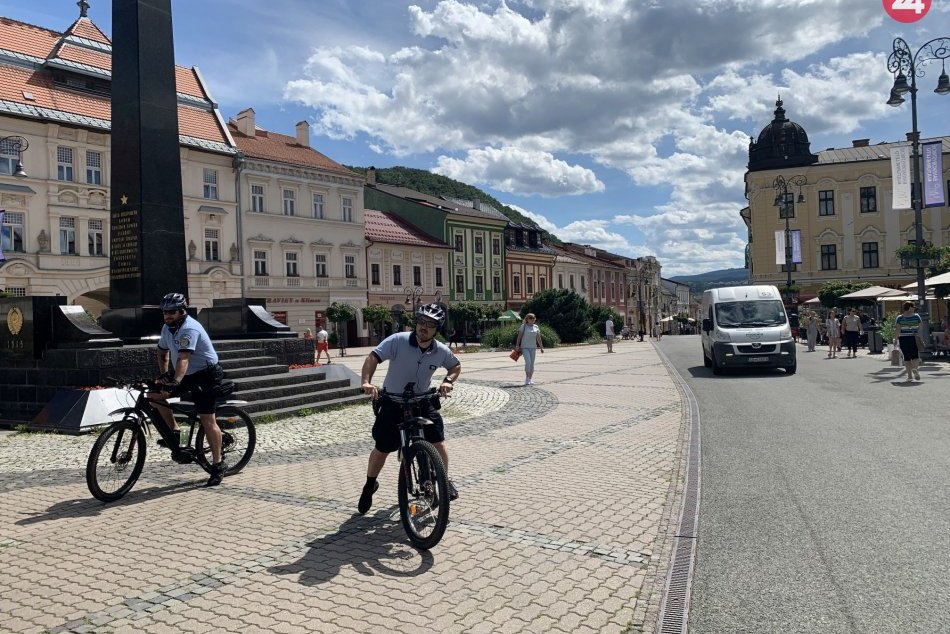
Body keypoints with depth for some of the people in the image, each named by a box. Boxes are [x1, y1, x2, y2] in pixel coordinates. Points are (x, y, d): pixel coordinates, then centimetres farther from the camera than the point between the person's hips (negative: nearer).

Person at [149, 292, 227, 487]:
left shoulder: (189, 329, -24)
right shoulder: (167, 327, 4)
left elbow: (183, 358, -36)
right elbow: (162, 352, 18)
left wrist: (175, 382, -47)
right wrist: (163, 374, 4)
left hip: (205, 375, -9)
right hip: (187, 375, 9)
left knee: (207, 420, -10)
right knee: (154, 394, -4)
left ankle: (218, 466, -1)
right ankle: (174, 431, 11)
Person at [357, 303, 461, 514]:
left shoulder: (441, 351, -11)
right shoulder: (398, 341, -22)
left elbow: (456, 365, 9)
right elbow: (373, 357, -29)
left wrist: (448, 381, -11)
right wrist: (366, 382, -46)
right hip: (392, 402, -2)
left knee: (438, 443, -8)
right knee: (382, 449, 4)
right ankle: (370, 485, 31)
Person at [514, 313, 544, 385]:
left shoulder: (536, 327, 9)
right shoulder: (523, 326, -2)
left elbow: (538, 338, 12)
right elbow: (519, 336, -2)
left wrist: (541, 347, 11)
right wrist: (517, 345, -10)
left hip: (533, 347, 4)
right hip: (525, 347, -4)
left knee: (532, 364, 6)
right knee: (528, 362, -16)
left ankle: (530, 379, 15)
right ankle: (527, 378, -6)